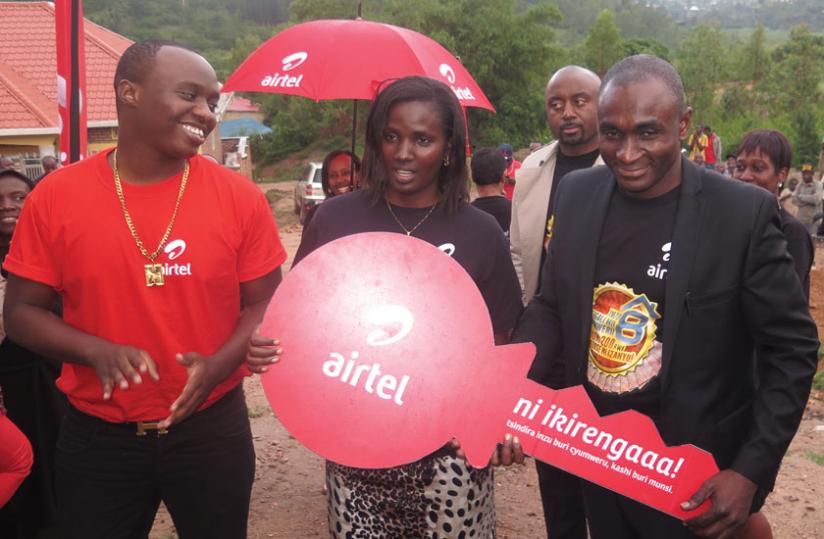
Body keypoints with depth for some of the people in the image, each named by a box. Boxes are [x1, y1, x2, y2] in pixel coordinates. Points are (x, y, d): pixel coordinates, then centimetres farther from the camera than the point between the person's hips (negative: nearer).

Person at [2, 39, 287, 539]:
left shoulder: (239, 196, -7)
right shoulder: (55, 197, -6)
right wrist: (96, 351, -19)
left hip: (212, 429, 0)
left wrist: (219, 364, -18)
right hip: (96, 436, 0)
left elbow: (264, 303, 0)